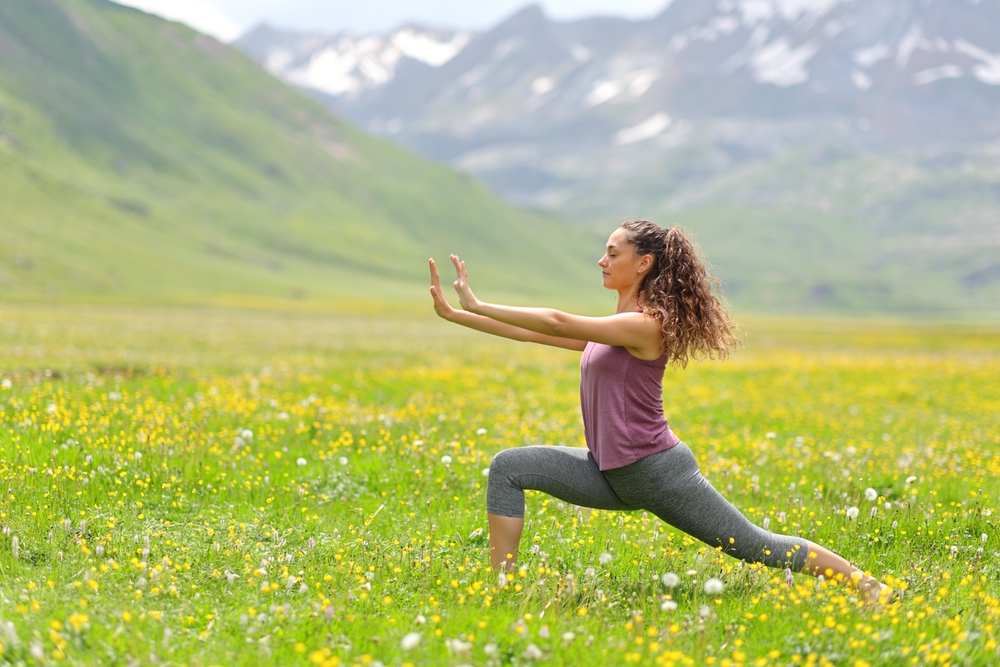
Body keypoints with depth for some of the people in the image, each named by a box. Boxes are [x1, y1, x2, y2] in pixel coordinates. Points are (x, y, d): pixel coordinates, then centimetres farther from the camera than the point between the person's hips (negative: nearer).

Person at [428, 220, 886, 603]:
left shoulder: (644, 325, -16)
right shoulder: (611, 328, 13)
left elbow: (557, 323, -23)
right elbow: (538, 333, 12)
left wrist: (478, 306, -17)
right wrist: (455, 314, 9)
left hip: (657, 470, -9)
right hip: (613, 475, 9)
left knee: (756, 547, 0)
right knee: (508, 469, -5)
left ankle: (865, 584, 15)